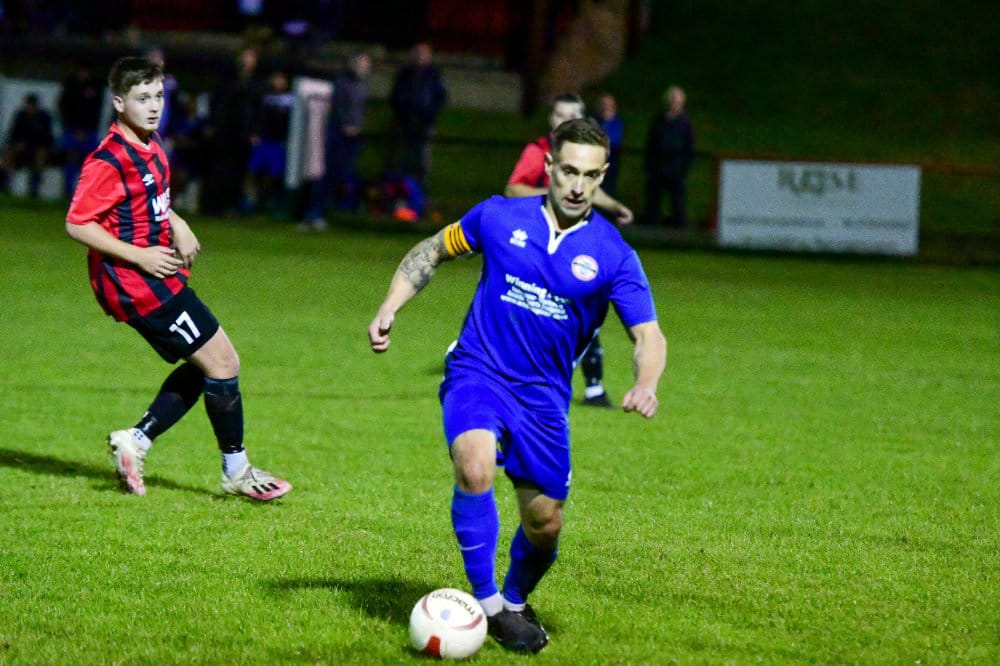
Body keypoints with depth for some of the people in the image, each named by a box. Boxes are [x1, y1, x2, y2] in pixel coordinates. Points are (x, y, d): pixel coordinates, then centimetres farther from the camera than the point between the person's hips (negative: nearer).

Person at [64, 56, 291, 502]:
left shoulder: (150, 147, 10)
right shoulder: (109, 160, -18)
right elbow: (77, 224, -19)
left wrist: (176, 224, 8)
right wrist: (139, 256, -21)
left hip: (158, 278, 10)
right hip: (135, 282, -10)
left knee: (205, 367, 13)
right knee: (222, 362, -7)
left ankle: (135, 442, 15)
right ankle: (236, 472, 5)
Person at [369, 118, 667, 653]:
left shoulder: (613, 256, -3)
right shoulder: (500, 217, -2)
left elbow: (649, 334, -7)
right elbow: (431, 251, 13)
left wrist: (645, 384, -28)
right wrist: (389, 308, -1)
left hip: (544, 397, 2)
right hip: (477, 373, -2)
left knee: (544, 524, 5)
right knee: (475, 469, -31)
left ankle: (515, 600, 39)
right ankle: (488, 604, -17)